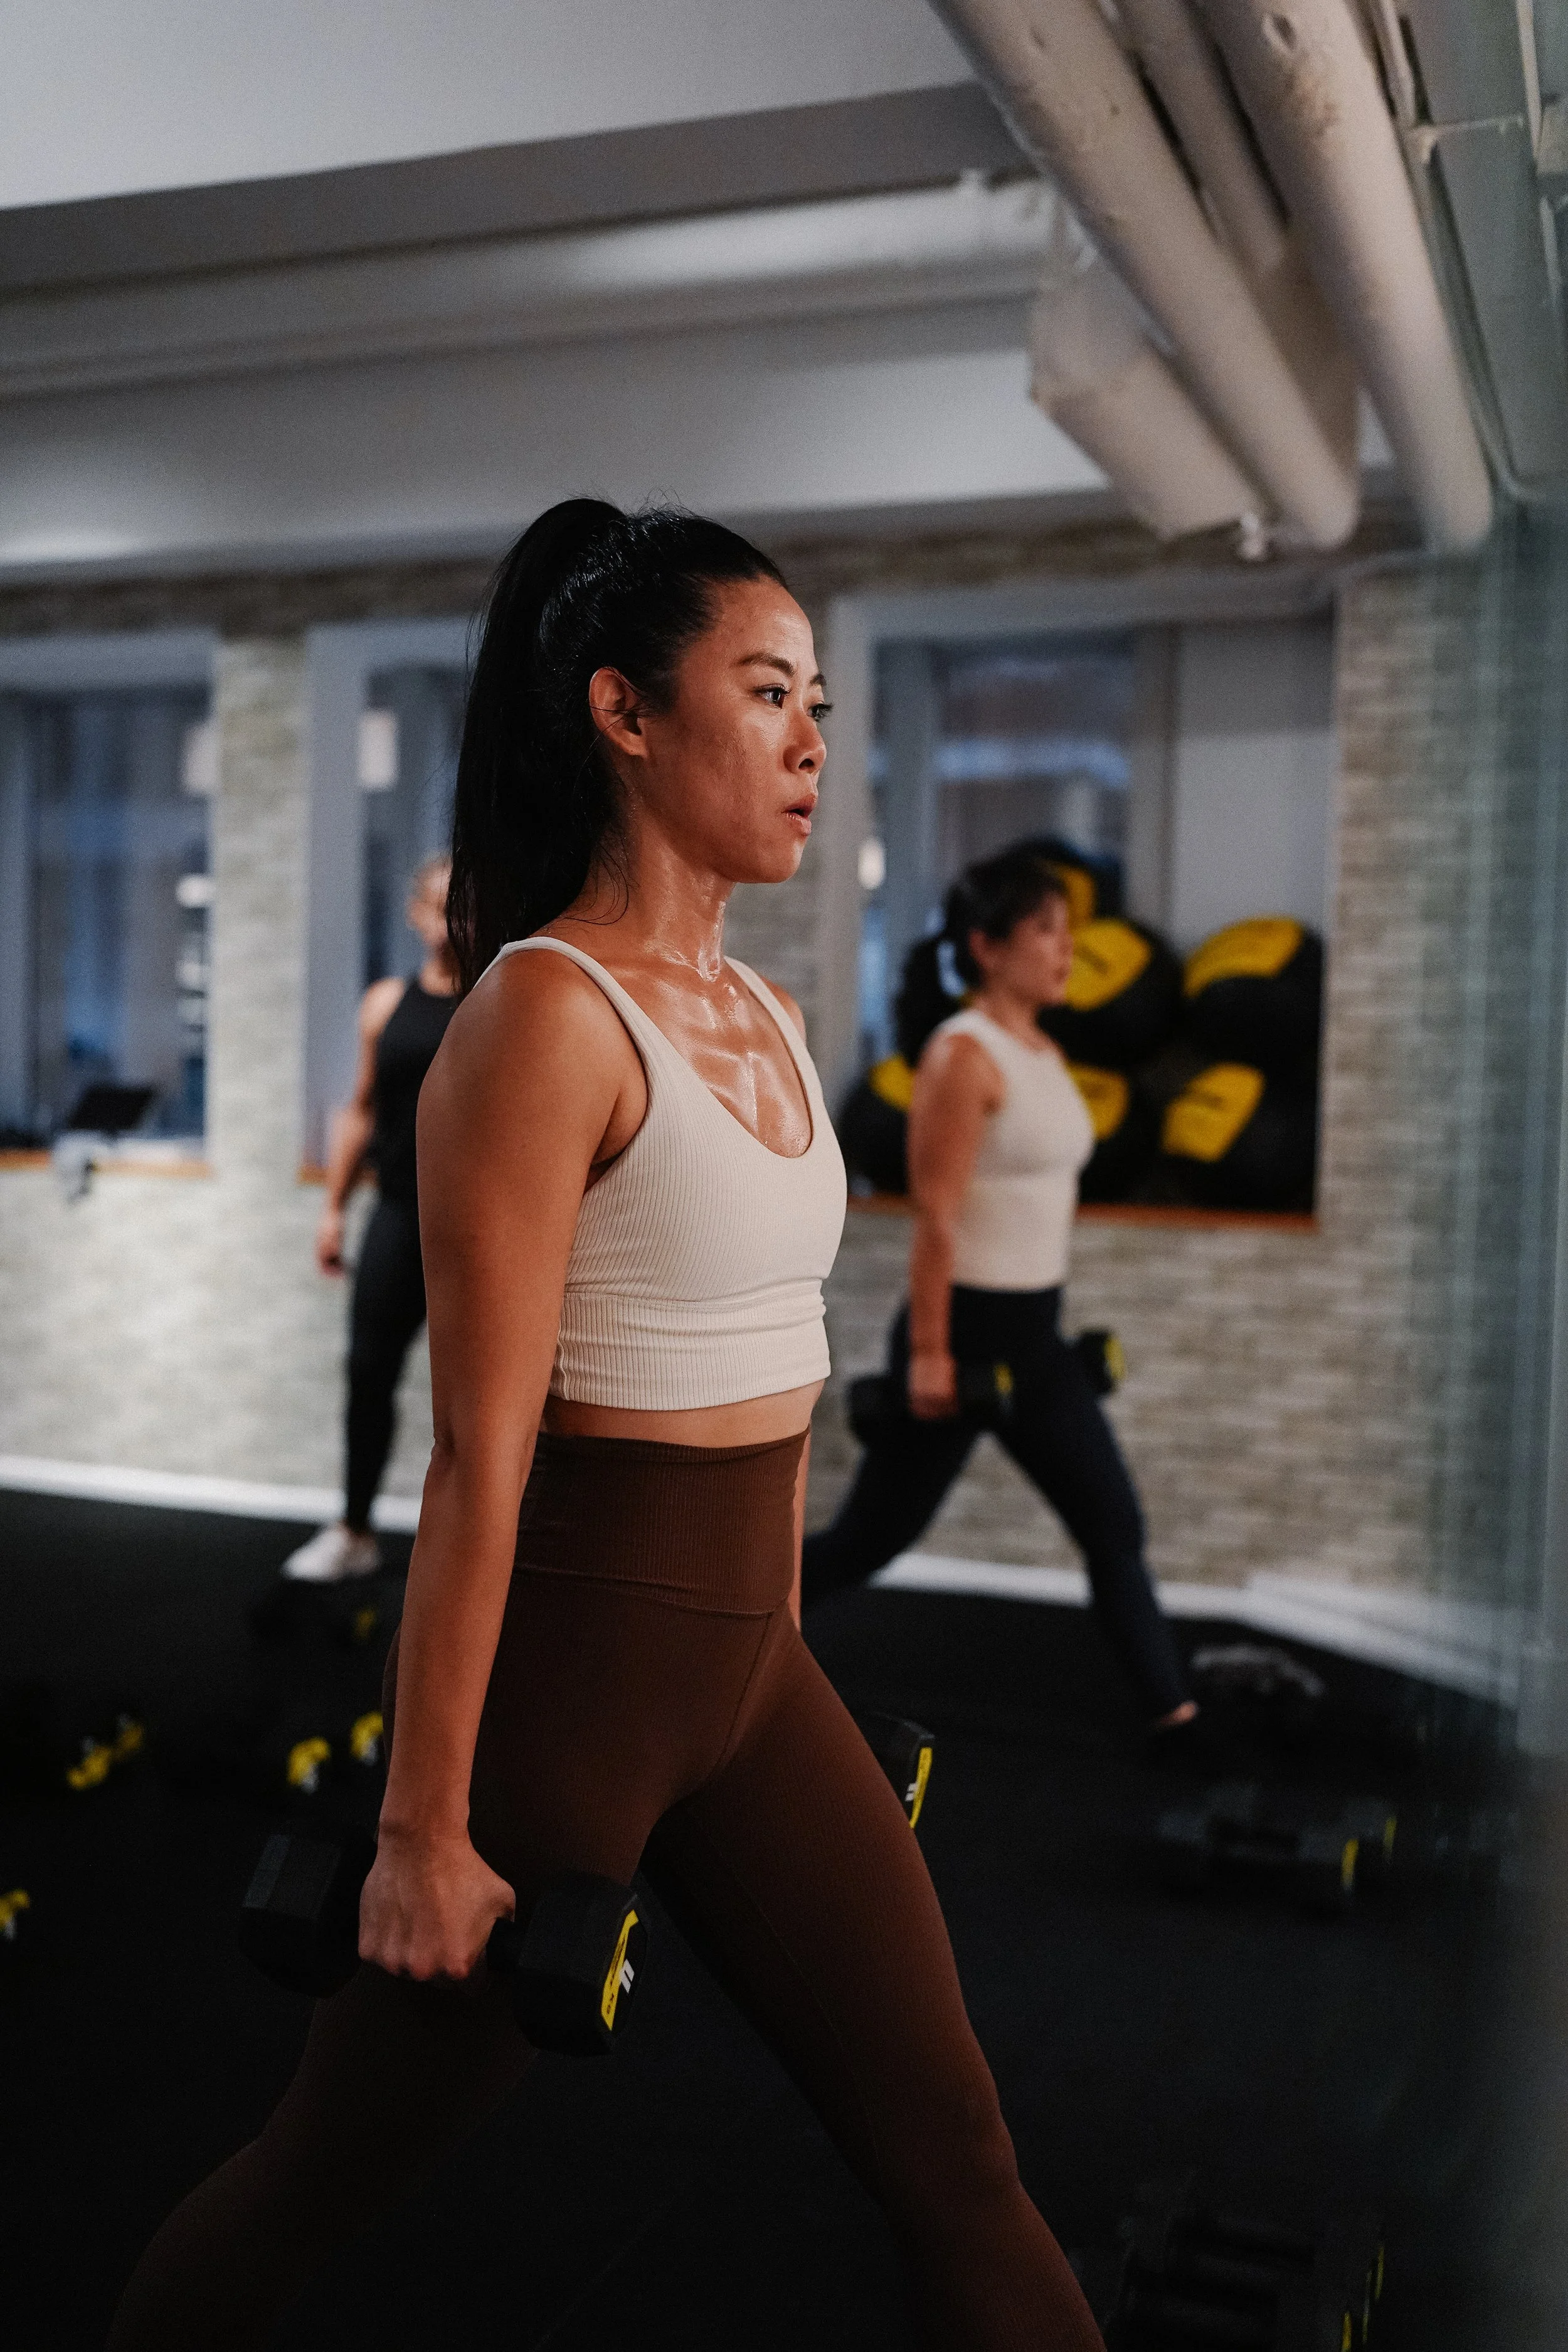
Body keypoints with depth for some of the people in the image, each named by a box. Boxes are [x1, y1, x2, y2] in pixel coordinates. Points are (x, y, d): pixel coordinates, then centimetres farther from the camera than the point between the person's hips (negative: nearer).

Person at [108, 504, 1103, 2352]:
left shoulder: (769, 1016, 9)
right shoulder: (545, 1011, -16)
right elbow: (478, 1452, -19)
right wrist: (423, 1832, -15)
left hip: (751, 1655, 8)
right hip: (565, 1652, -7)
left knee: (959, 2165, 13)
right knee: (327, 2172, 14)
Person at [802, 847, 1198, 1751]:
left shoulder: (1044, 1053, 11)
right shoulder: (962, 1055, -16)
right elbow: (935, 1216, -19)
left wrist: (1038, 1321, 19)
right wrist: (928, 1352, -20)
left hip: (1036, 1339, 8)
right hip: (963, 1331, -8)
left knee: (1116, 1531, 6)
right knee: (869, 1540, 4)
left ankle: (1175, 1714, 14)